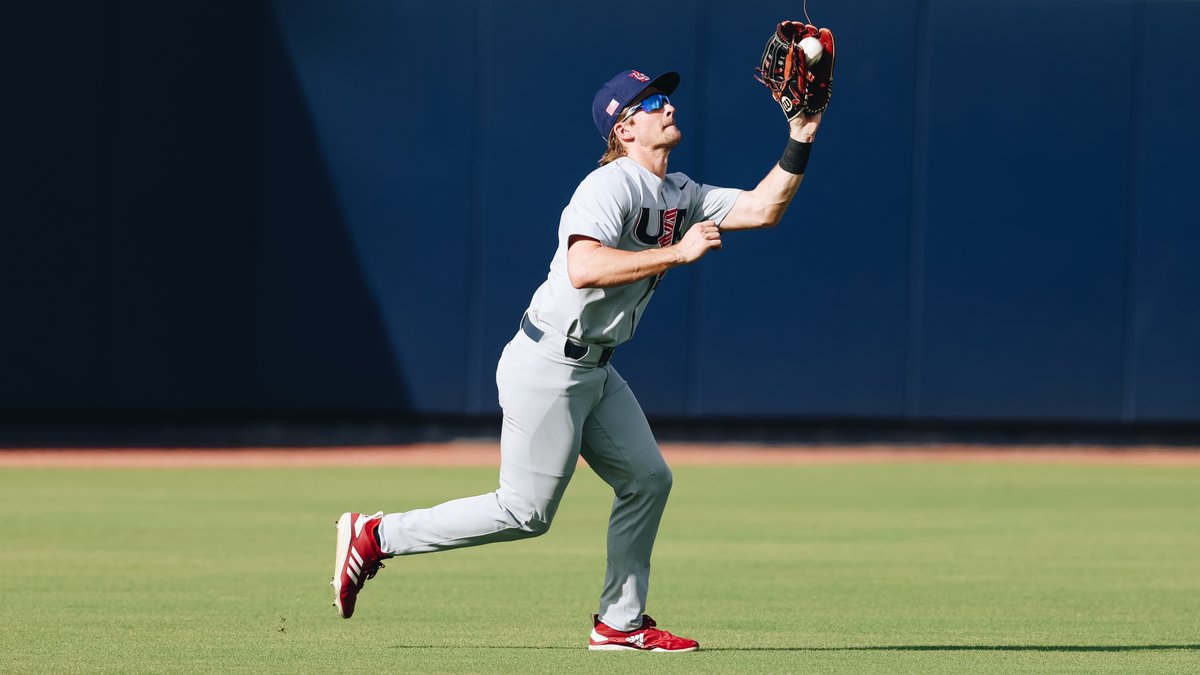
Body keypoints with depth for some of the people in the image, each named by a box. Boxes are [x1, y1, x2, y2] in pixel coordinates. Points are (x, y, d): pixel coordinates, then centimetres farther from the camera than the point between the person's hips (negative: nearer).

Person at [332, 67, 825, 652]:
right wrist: (677, 253, -31)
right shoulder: (611, 186, -18)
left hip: (595, 371, 10)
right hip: (548, 367, -10)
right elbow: (583, 269, -32)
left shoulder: (680, 197, 11)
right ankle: (375, 535, 2)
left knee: (647, 479, 9)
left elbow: (760, 209, 10)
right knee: (525, 512, -7)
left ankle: (620, 624, 19)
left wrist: (799, 144, -1)